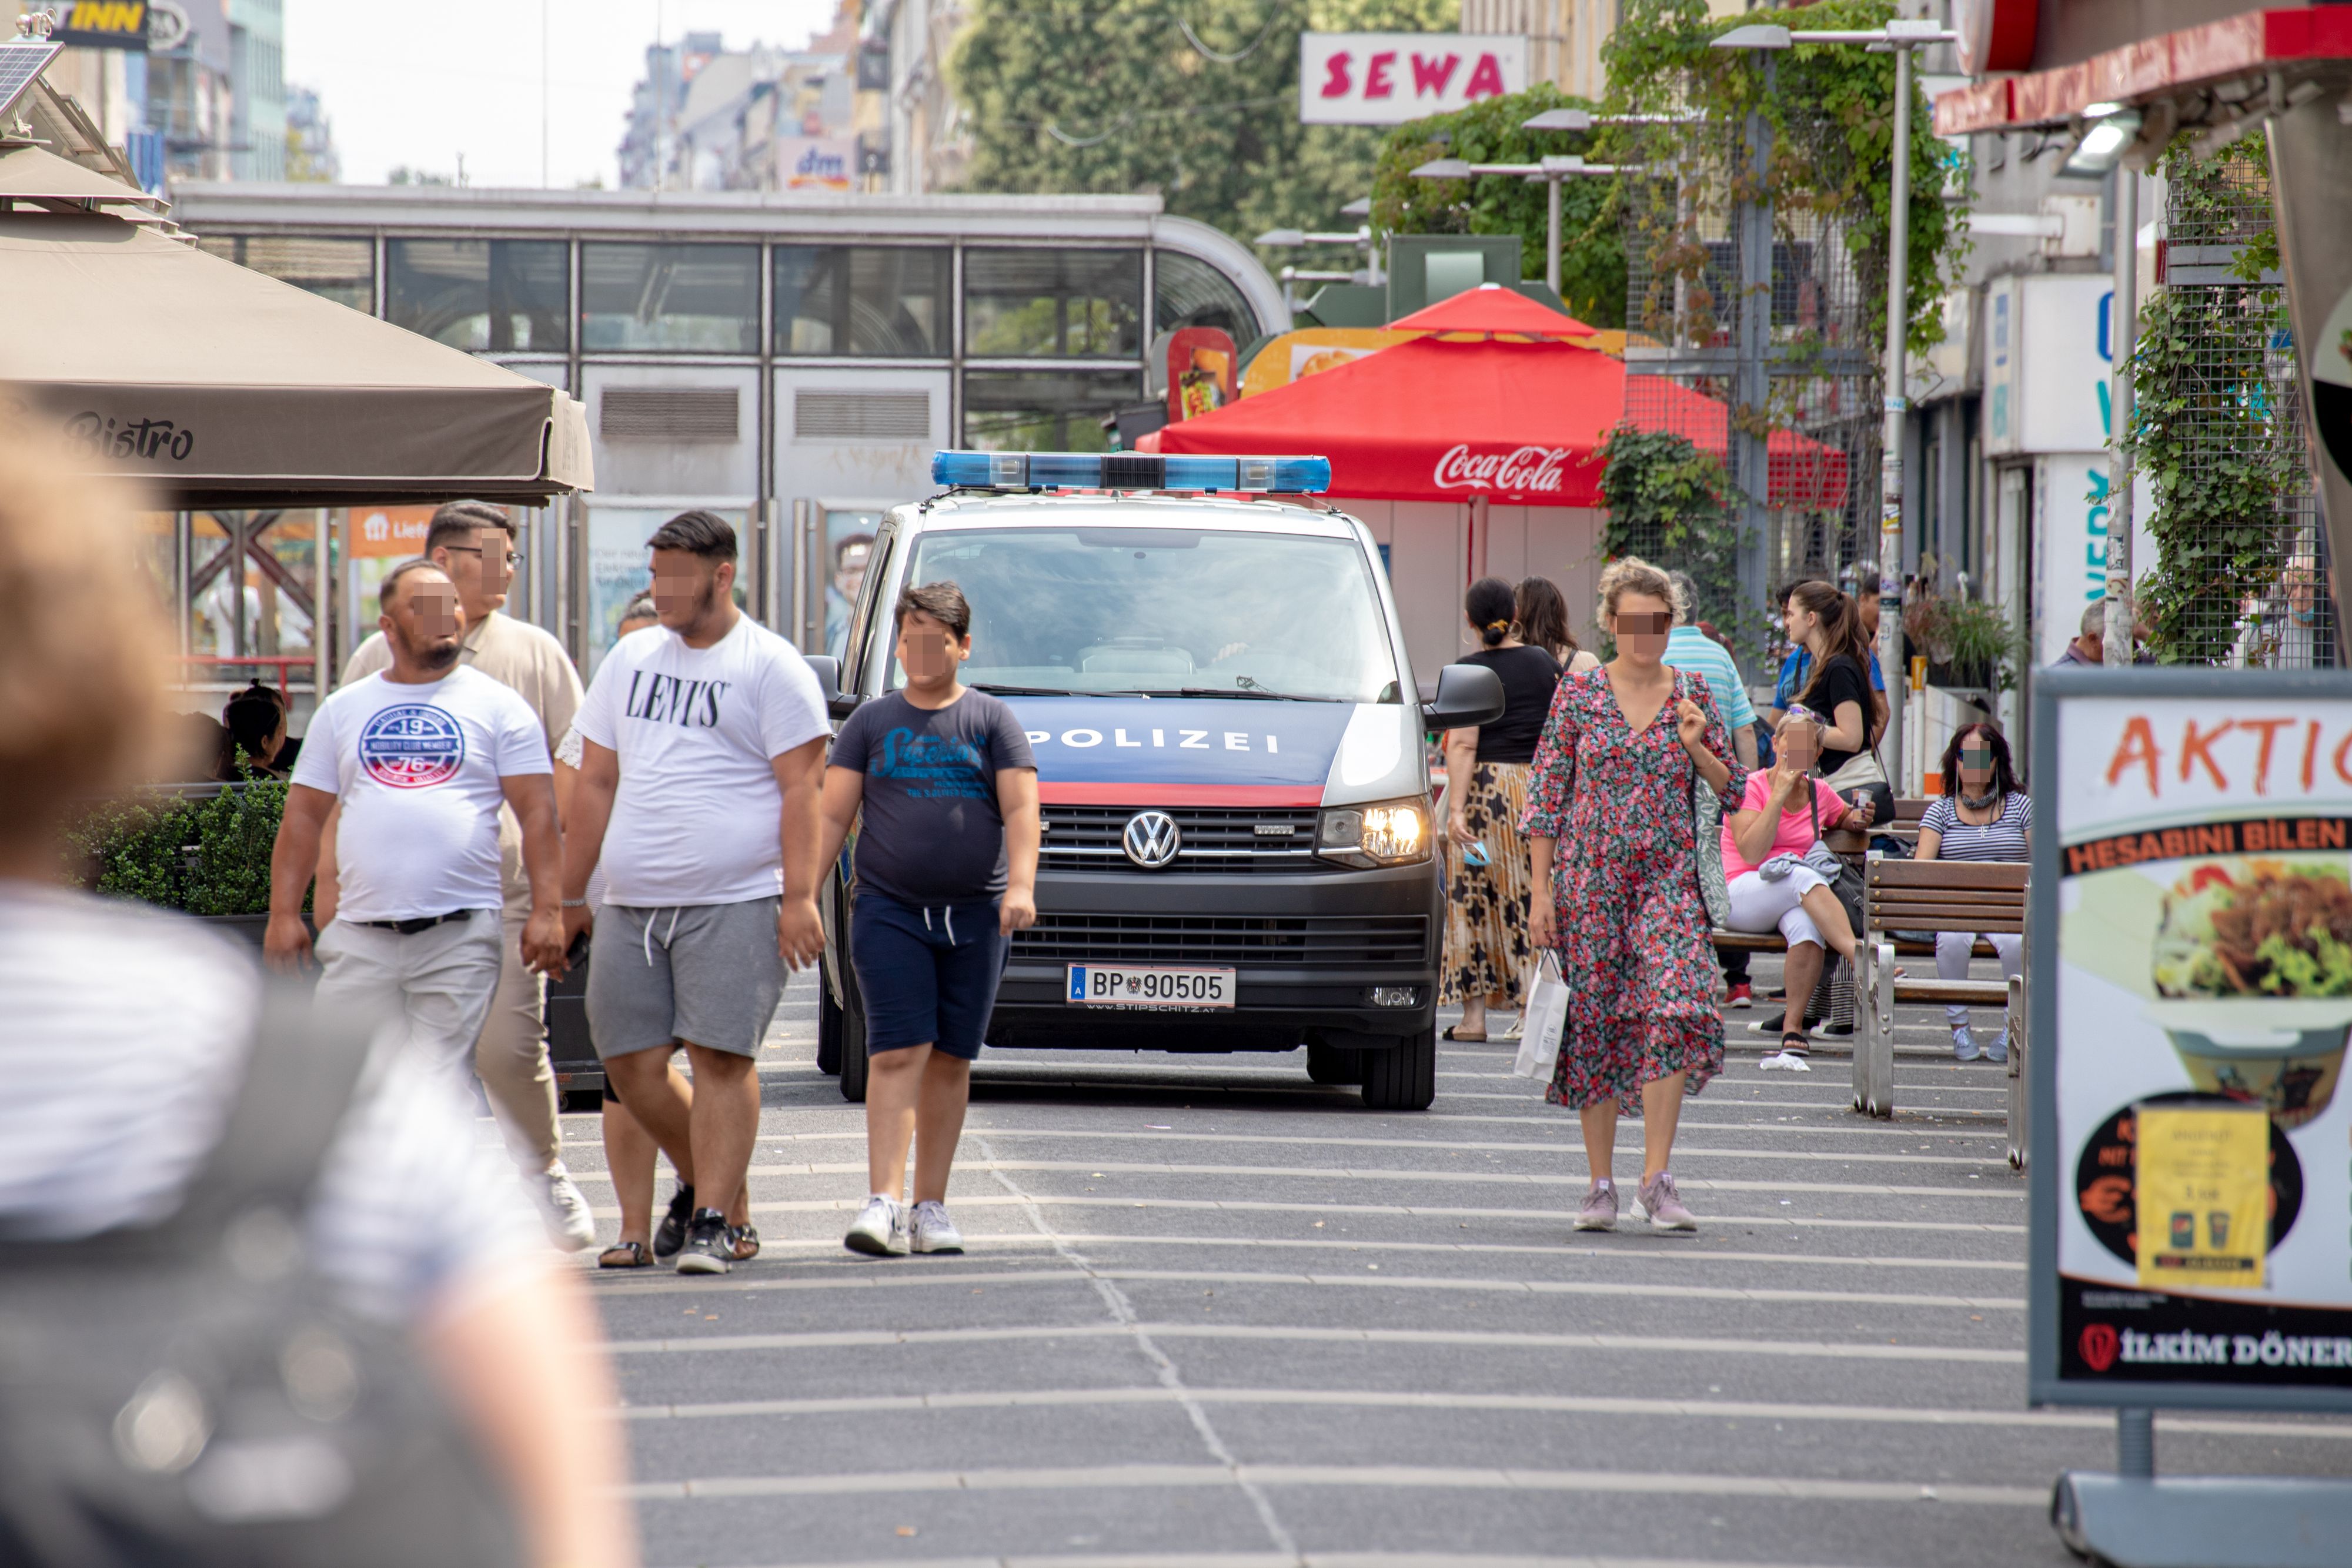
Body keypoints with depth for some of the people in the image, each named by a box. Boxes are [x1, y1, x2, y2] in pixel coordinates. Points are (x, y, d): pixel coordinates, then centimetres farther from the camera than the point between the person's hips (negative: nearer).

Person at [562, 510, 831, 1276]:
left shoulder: (770, 666, -1)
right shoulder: (631, 658, 17)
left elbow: (799, 788, -5)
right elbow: (595, 782, 20)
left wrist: (799, 897, -14)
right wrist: (569, 896, 17)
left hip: (735, 901, -6)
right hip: (632, 906, 6)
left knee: (721, 1057, -9)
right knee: (633, 1062, 4)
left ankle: (711, 1221, -7)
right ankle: (704, 1179, 24)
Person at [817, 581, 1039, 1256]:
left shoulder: (991, 721, 8)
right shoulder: (871, 723, 10)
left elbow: (1021, 808, -1)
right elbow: (832, 817, 8)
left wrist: (1020, 885, -17)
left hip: (974, 915, 1)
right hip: (888, 909, -1)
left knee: (950, 1061, 4)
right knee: (898, 1054, -12)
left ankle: (931, 1208, 11)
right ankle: (883, 1202, -18)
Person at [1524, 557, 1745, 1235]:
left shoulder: (1693, 694, 7)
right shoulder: (1579, 692, 2)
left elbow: (1734, 790, 9)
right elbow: (1545, 795, 2)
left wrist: (1696, 746, -10)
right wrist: (1540, 891, -3)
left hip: (1669, 879, 0)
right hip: (1589, 879, 0)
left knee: (1676, 1010, -17)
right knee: (1593, 1024, 2)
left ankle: (1657, 1179, -14)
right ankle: (1601, 1185, 11)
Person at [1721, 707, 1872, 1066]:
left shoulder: (1819, 793, 15)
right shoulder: (1750, 787, 0)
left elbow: (1843, 817, 39)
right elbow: (1752, 853, -13)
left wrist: (1858, 817, 15)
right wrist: (1779, 796, -13)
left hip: (1797, 901, 4)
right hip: (1741, 895, -4)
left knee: (1807, 924, -36)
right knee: (1803, 878, -37)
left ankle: (1793, 1030, -36)